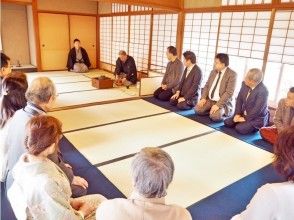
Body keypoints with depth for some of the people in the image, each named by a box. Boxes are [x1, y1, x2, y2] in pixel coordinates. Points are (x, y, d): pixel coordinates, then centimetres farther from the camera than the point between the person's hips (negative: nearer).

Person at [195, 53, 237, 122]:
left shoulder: (232, 74, -11)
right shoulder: (213, 72, 11)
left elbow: (229, 92, -18)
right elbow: (206, 86, 13)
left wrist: (218, 105, -25)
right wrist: (203, 98, -5)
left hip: (222, 102, -6)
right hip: (209, 100, 6)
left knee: (214, 116, -30)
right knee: (197, 109, -17)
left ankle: (223, 113, 2)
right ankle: (212, 111, 6)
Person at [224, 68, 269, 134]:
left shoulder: (263, 91, -27)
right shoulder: (245, 84, -6)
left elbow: (257, 109, -26)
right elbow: (239, 99, 1)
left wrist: (245, 119, -20)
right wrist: (237, 114, -8)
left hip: (257, 118, -7)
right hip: (244, 114, 7)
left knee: (240, 129, -24)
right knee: (227, 122, -1)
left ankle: (254, 126, 3)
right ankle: (246, 123, 14)